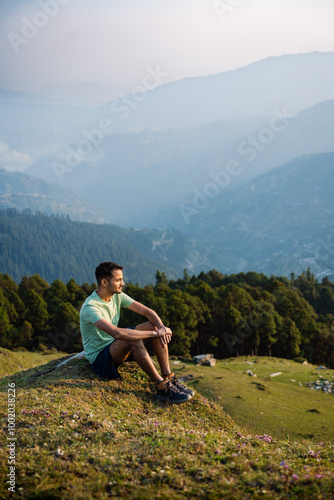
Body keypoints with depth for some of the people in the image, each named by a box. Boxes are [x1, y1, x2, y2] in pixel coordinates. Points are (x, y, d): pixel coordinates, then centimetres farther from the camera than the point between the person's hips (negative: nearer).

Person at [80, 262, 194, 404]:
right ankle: (162, 387, -28)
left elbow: (147, 311, -1)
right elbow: (117, 333, -39)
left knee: (154, 325, -8)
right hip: (98, 357, -9)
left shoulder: (117, 296, -1)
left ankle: (168, 377, -13)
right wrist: (155, 333, -34)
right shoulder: (90, 308, -27)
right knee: (133, 340, -36)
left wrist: (161, 327, -24)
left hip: (115, 346, 9)